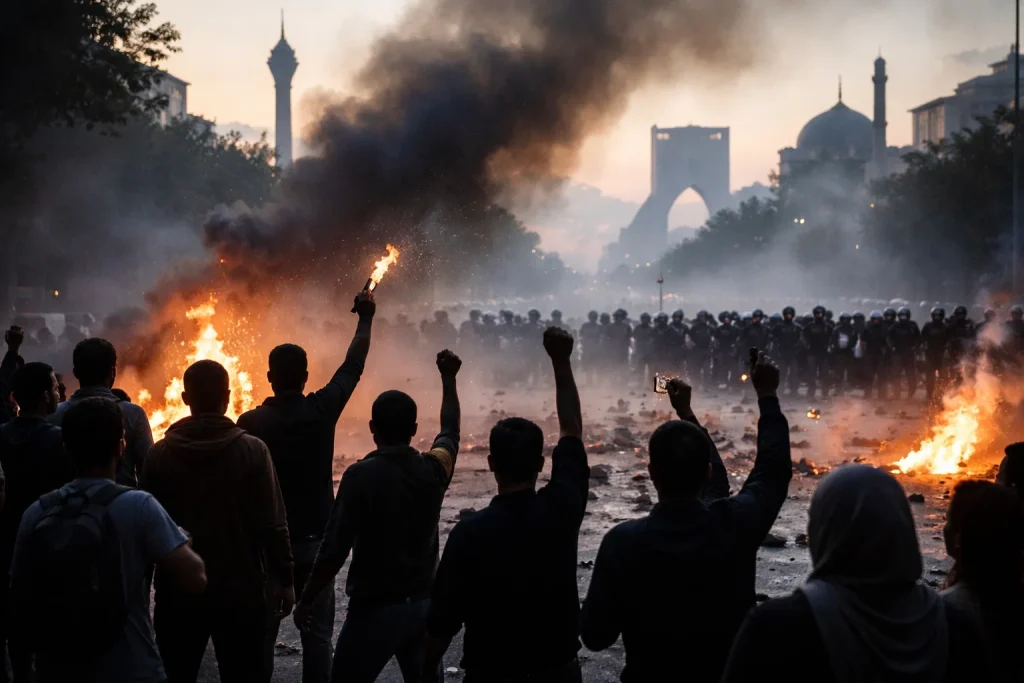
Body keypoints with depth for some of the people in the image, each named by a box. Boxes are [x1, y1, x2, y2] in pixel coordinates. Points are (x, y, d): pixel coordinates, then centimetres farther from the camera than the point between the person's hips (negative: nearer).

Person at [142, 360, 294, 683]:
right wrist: (284, 580, 0)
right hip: (241, 590, -2)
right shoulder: (253, 451, -9)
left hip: (178, 592, 2)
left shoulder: (160, 454, -3)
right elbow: (272, 525, -10)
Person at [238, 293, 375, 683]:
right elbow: (352, 368, 8)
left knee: (263, 633, 7)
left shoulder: (251, 423, -10)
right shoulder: (323, 410, -7)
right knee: (317, 633, 3)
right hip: (315, 540, 0)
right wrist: (365, 319, 22)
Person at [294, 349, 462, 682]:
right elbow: (450, 431, 23)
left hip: (375, 609, -5)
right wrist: (448, 378, 36)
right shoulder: (433, 469, 0)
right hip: (423, 605, 5)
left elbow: (335, 549, -16)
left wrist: (306, 600, -4)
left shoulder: (362, 475, -15)